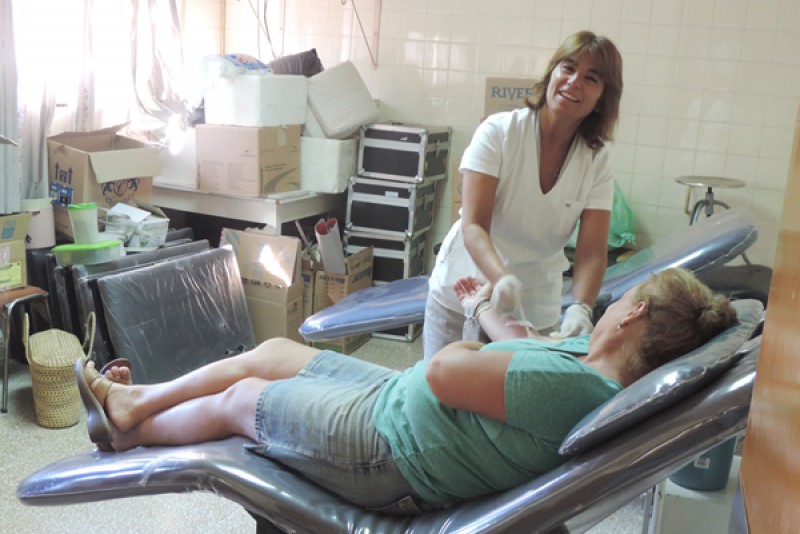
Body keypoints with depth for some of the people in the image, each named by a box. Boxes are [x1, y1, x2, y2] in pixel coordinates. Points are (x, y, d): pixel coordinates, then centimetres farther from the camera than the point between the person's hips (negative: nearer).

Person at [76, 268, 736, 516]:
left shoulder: (574, 388, -34)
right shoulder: (585, 355, -4)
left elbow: (443, 372, -34)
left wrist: (463, 346, -12)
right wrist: (484, 309, 27)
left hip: (386, 455, -9)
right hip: (395, 397, 9)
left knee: (238, 398, 10)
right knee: (271, 352, 18)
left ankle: (128, 430, 41)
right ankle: (134, 398, 39)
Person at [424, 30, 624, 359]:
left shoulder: (597, 162, -5)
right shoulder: (499, 132, -14)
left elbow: (592, 252, -13)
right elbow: (473, 226, -22)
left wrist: (580, 308, -33)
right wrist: (503, 279, -40)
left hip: (536, 312, 2)